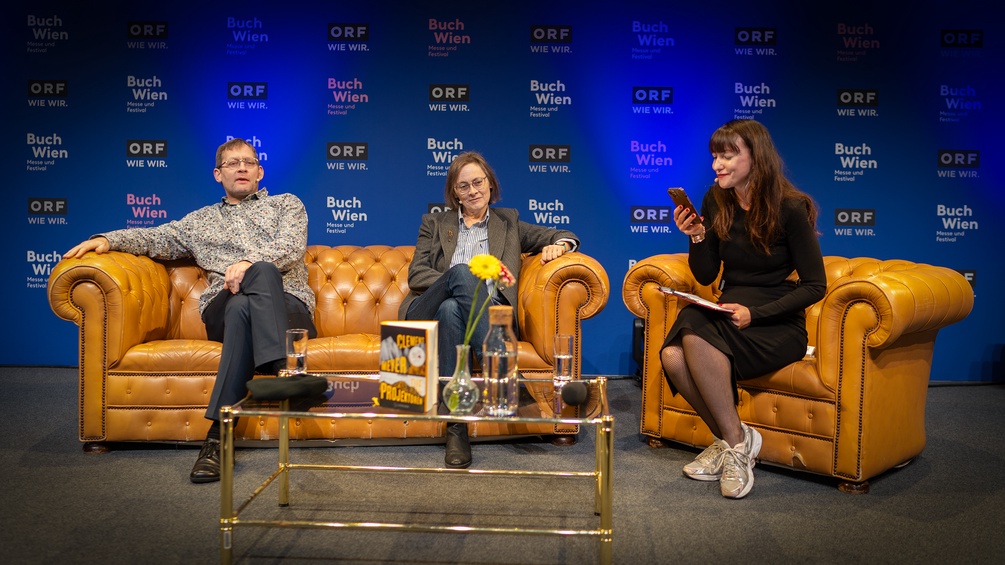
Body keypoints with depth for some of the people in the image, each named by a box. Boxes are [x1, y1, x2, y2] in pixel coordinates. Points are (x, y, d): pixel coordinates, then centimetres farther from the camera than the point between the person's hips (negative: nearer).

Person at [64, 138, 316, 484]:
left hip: (289, 307, -1)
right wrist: (108, 239, 1)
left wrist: (251, 263, -17)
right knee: (242, 305, -38)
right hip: (223, 309, 1)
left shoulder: (287, 204, 24)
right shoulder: (201, 221, 33)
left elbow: (291, 248, 4)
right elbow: (156, 238, 22)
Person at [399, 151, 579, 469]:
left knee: (452, 308, -37)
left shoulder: (508, 222, 26)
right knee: (462, 271, -35)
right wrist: (460, 282, -10)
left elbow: (564, 237, 23)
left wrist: (560, 244, -3)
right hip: (431, 311, 0)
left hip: (486, 313, 1)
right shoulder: (434, 223, 24)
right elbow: (416, 275, 9)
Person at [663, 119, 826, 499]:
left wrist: (754, 314, -19)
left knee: (697, 334, -33)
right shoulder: (716, 202, 5)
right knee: (672, 356, -26)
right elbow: (705, 276, 10)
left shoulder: (790, 208, -9)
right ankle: (730, 440, -4)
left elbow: (815, 285, -8)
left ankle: (735, 439, -15)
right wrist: (696, 237, -9)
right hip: (729, 318, 5)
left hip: (778, 326, -5)